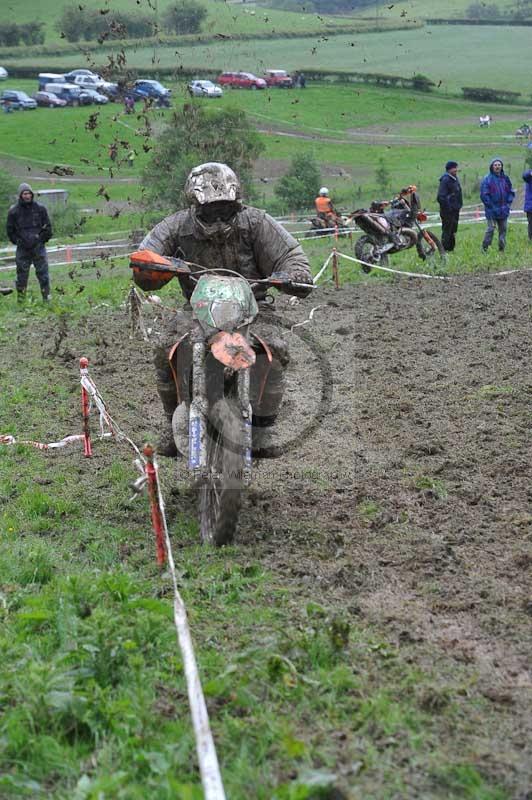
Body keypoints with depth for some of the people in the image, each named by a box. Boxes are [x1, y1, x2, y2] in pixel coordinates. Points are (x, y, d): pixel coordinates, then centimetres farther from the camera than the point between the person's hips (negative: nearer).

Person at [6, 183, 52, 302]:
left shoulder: (40, 208, 1)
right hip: (22, 248, 0)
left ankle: (46, 296, 4)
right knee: (22, 273, 4)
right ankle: (21, 297, 11)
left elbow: (47, 226, 7)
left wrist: (43, 239, 0)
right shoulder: (13, 211, 0)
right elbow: (10, 230, 8)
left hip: (38, 247, 0)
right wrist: (17, 241, 0)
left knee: (42, 272, -2)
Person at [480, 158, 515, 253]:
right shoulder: (487, 179, -7)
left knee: (503, 229, 8)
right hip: (491, 211, -5)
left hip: (503, 210, 5)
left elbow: (511, 192, 14)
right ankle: (484, 248, 2)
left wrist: (508, 204, 1)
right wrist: (491, 206, -13)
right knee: (491, 229, -8)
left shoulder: (505, 178, 8)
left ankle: (502, 249, 16)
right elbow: (484, 195, -9)